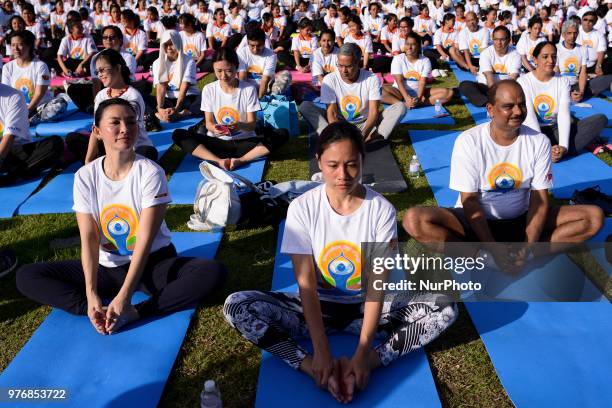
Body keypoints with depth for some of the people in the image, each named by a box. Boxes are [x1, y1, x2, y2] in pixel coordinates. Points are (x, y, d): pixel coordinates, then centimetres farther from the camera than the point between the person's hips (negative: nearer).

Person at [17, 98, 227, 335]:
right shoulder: (85, 177, -8)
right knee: (26, 276, -12)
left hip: (153, 262, -2)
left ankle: (133, 312, -29)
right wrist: (92, 295, -24)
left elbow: (145, 240, -20)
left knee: (214, 272, -29)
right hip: (107, 267, 3)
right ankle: (102, 312, -24)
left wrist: (124, 297, -27)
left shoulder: (150, 173, -16)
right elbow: (88, 239, -11)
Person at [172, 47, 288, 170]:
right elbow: (208, 122, -1)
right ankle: (219, 161, -34)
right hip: (217, 142, 1)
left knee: (282, 134, -25)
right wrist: (214, 128, -26)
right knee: (178, 135, -21)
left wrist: (240, 126, -30)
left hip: (244, 142, -1)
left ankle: (240, 160, -32)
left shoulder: (249, 89, -6)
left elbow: (252, 124, -6)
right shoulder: (209, 89, -1)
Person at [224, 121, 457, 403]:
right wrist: (321, 351, -26)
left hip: (367, 307, 0)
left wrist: (363, 352, -27)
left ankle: (365, 365, -29)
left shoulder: (381, 209, -14)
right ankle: (319, 370, -30)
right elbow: (306, 284, -17)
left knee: (444, 308, -24)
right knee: (237, 306, -24)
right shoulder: (302, 208, -14)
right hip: (318, 306, 0)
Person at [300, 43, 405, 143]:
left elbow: (373, 112, -17)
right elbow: (331, 113, -17)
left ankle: (371, 139, -40)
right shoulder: (330, 79, -11)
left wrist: (363, 136, -36)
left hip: (365, 126, 0)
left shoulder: (372, 79, -11)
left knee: (400, 107, -21)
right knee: (305, 106, -22)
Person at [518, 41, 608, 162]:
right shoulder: (523, 82, -7)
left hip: (557, 129, 4)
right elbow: (529, 117, -17)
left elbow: (564, 114, -10)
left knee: (601, 119, -15)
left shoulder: (563, 81, 2)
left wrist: (563, 146, -26)